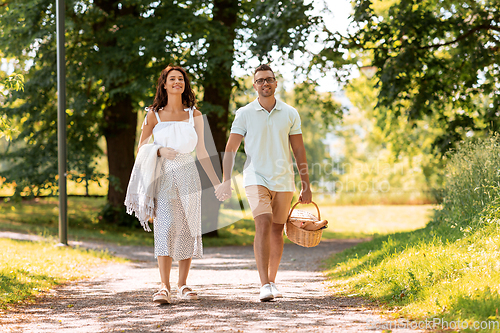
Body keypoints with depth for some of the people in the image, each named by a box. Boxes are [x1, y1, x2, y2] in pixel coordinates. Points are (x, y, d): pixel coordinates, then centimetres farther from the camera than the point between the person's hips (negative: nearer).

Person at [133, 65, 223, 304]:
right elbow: (141, 148, 10)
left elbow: (201, 151, 11)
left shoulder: (194, 115, 9)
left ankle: (183, 284, 13)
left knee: (187, 229, 2)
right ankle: (164, 287, -19)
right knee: (165, 226, -15)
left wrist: (216, 182, 9)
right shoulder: (154, 115, 5)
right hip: (163, 176, -2)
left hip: (188, 175, 2)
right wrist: (159, 151, -11)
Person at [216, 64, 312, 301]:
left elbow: (299, 151, 10)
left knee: (276, 230, 7)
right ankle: (264, 285, -23)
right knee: (263, 224, -18)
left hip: (283, 180, 3)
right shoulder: (244, 114, 2)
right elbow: (230, 149, 2)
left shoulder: (290, 114, 7)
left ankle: (271, 281, 20)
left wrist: (306, 186, 7)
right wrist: (226, 181, -8)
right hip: (256, 177, -3)